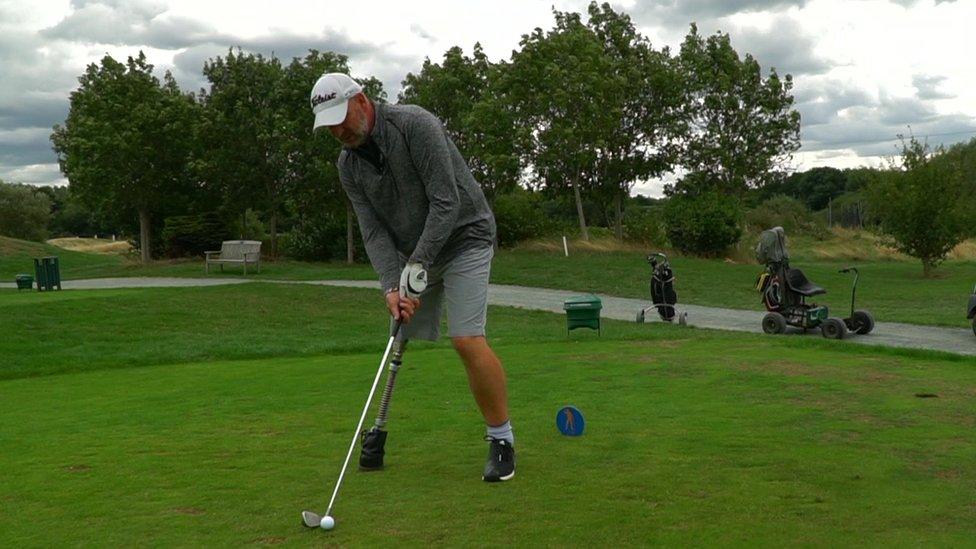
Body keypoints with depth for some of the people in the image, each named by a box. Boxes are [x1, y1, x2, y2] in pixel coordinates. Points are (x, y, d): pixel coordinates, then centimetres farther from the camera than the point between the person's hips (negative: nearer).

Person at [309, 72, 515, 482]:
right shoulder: (348, 165, -1)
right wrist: (392, 285, -21)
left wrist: (417, 264, -25)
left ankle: (502, 439, -5)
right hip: (412, 253, 6)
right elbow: (373, 231, -7)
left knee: (467, 340, -18)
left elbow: (446, 203, -24)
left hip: (463, 237, -6)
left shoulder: (415, 124, -22)